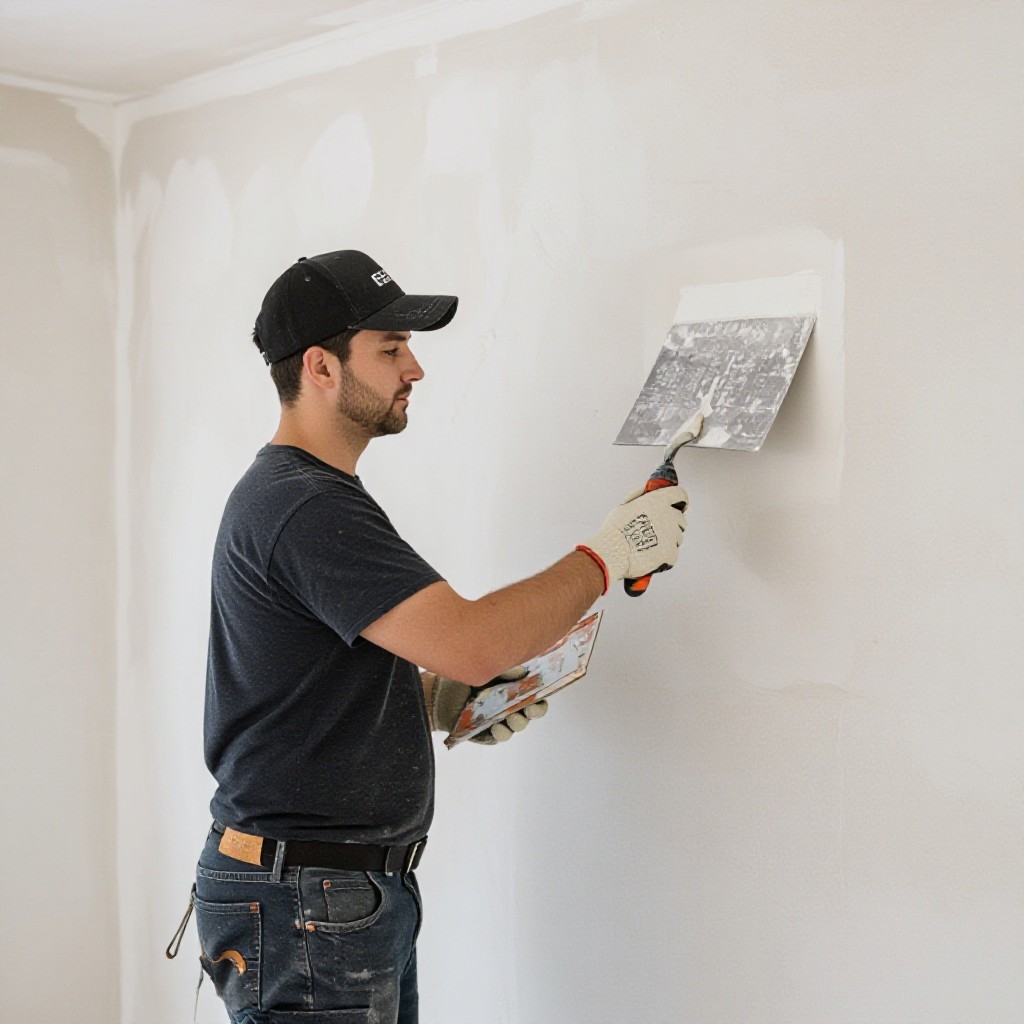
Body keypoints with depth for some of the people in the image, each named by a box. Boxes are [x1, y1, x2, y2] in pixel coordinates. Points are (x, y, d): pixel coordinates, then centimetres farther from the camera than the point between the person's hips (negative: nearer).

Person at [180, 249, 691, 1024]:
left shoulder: (310, 495, 14)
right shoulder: (306, 508, -21)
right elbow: (470, 642, -29)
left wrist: (446, 699, 4)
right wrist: (608, 554, -17)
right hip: (303, 905, -10)